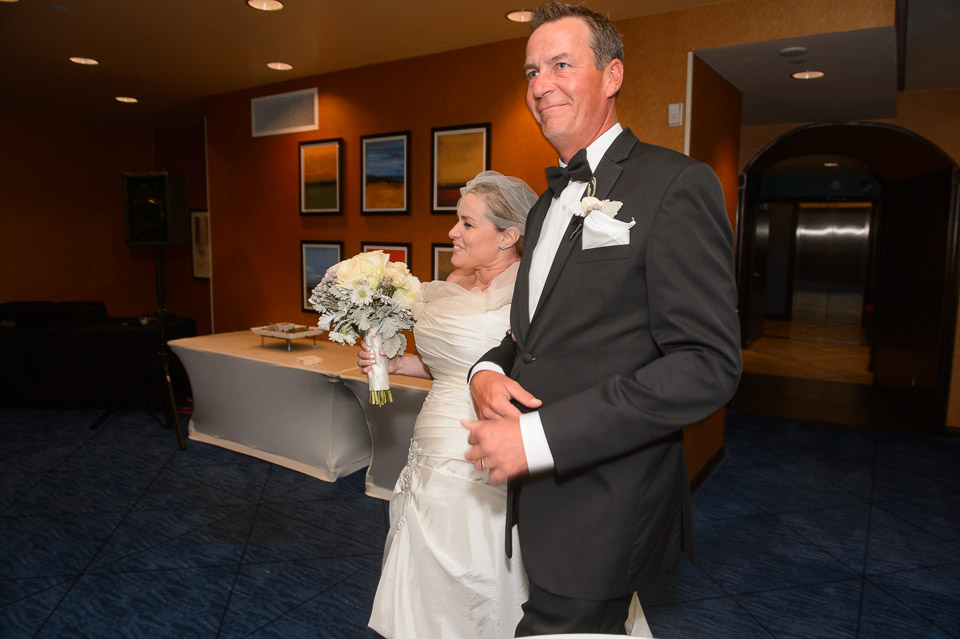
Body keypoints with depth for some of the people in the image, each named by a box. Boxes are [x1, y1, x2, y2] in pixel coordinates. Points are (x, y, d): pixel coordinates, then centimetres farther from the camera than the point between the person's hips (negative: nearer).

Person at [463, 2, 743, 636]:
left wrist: (539, 436, -23)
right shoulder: (548, 202, 14)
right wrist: (487, 371, -4)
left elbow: (707, 364, -20)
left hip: (603, 509, -7)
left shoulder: (676, 184, -12)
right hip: (539, 494, 8)